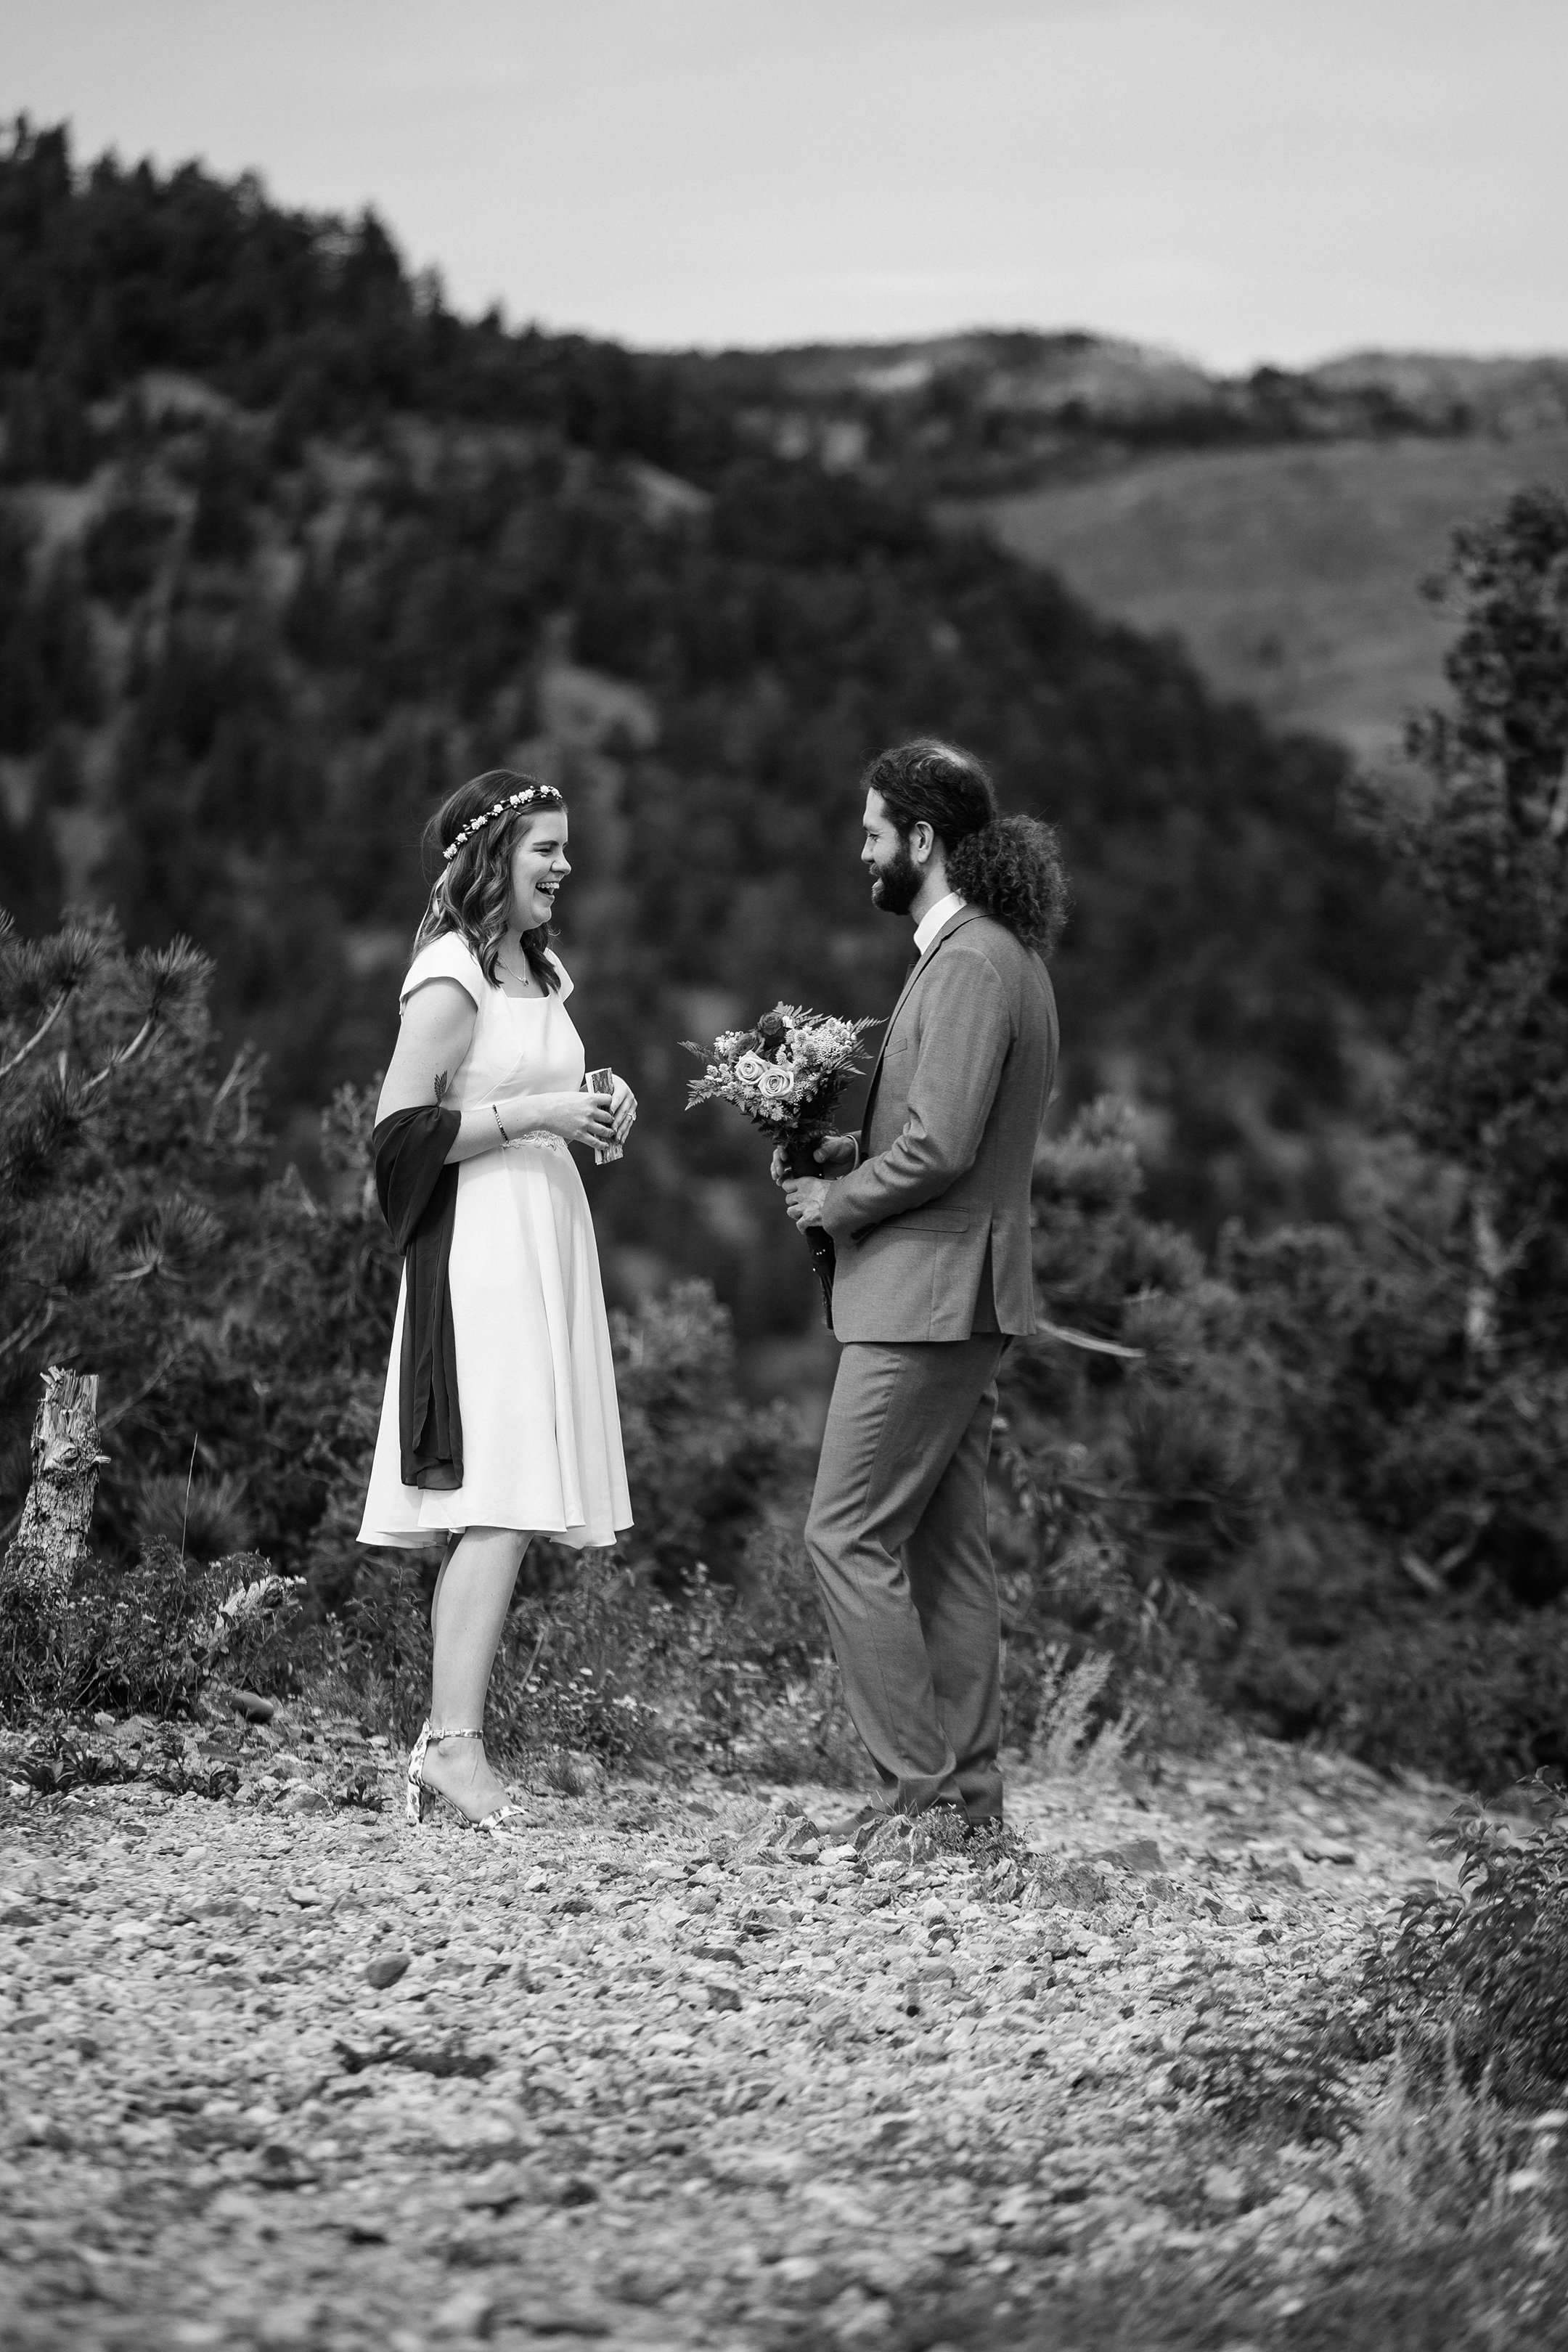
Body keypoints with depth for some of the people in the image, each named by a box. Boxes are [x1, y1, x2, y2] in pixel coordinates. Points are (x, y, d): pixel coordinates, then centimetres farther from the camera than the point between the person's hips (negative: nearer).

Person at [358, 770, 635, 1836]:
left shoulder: (541, 970, 17)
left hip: (547, 1237, 9)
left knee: (508, 1510, 6)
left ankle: (449, 1734, 8)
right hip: (482, 1247, -9)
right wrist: (536, 1114, -16)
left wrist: (598, 1107, 9)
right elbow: (401, 1129, -15)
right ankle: (455, 1740, -15)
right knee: (501, 1505, -14)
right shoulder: (451, 976, -10)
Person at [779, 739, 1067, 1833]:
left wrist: (841, 1199, -9)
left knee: (849, 1537, -6)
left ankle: (921, 1783, -4)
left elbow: (941, 1145, -23)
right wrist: (848, 1151, 9)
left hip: (927, 1290, -10)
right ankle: (969, 1786, 15)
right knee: (948, 1547, 12)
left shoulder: (972, 964, -17)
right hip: (963, 1296, 10)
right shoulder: (1003, 953, 15)